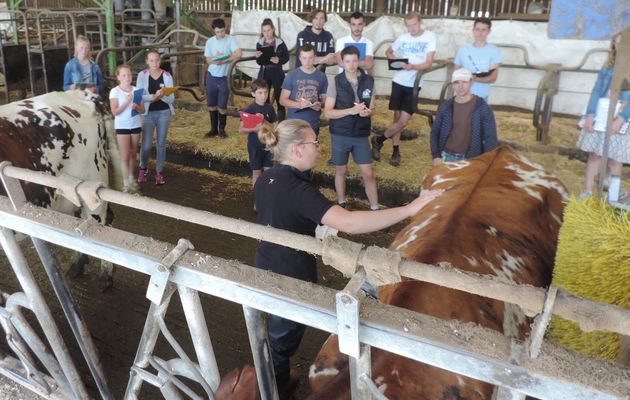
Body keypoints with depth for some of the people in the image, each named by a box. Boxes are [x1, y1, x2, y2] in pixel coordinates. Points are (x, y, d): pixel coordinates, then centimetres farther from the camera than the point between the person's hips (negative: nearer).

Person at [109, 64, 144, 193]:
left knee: (133, 153, 12)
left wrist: (136, 107, -18)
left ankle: (131, 177, 28)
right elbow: (115, 112, -13)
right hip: (122, 126, -3)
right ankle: (126, 183, 1)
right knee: (125, 155, -3)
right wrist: (126, 102, -22)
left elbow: (142, 110, 3)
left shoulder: (136, 90, 2)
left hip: (136, 125, 3)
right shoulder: (115, 91, -8)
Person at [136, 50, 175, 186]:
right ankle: (142, 169, 26)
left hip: (164, 113, 1)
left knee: (161, 143, 7)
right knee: (146, 145, 0)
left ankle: (159, 172, 20)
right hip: (148, 113, -1)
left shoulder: (167, 75, -3)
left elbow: (171, 98, -6)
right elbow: (139, 96, -12)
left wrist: (162, 96, -27)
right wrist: (153, 96, -27)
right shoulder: (142, 75, -4)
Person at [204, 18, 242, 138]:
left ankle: (222, 129, 17)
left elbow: (239, 54, -23)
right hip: (211, 76, 3)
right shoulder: (210, 41, 1)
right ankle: (214, 129, 22)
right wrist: (215, 59, -19)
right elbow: (208, 60, 2)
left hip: (224, 77, -3)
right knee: (211, 105, 10)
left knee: (222, 106, 1)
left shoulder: (230, 40, -9)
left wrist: (223, 60, -25)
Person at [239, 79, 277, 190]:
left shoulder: (269, 108, 1)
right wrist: (255, 128, -29)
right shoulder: (249, 109, -11)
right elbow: (241, 129, -13)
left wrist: (264, 121, -16)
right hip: (255, 146, -3)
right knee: (257, 173, 7)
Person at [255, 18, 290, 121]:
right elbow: (259, 62, 5)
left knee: (279, 97, 2)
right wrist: (258, 57, -17)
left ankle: (281, 120, 11)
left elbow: (286, 57, -1)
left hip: (277, 73, -3)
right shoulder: (259, 43, 2)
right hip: (264, 73, 3)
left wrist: (279, 60, -20)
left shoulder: (280, 43, -8)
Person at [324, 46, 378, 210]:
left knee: (368, 173, 3)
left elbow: (372, 106, 8)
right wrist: (352, 110, -24)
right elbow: (328, 112, -12)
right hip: (340, 135, -1)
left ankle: (375, 209, 14)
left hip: (361, 135, 2)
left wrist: (367, 112, -16)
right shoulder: (336, 82, -9)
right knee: (341, 171, 13)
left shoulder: (369, 80, -2)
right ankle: (341, 204, 32)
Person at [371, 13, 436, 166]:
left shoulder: (429, 37, -6)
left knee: (403, 121, -5)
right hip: (399, 81, 2)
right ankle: (396, 151, 18)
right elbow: (388, 52, 20)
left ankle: (378, 140, 15)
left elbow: (428, 63, -11)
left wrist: (413, 67, -29)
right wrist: (393, 58, -4)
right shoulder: (402, 38, 3)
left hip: (413, 84, -2)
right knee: (397, 118, 5)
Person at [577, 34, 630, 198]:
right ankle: (587, 193, 11)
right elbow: (596, 91, 3)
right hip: (600, 117, 3)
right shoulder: (607, 67, 10)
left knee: (614, 159, 1)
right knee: (594, 155, 4)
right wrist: (590, 115, -9)